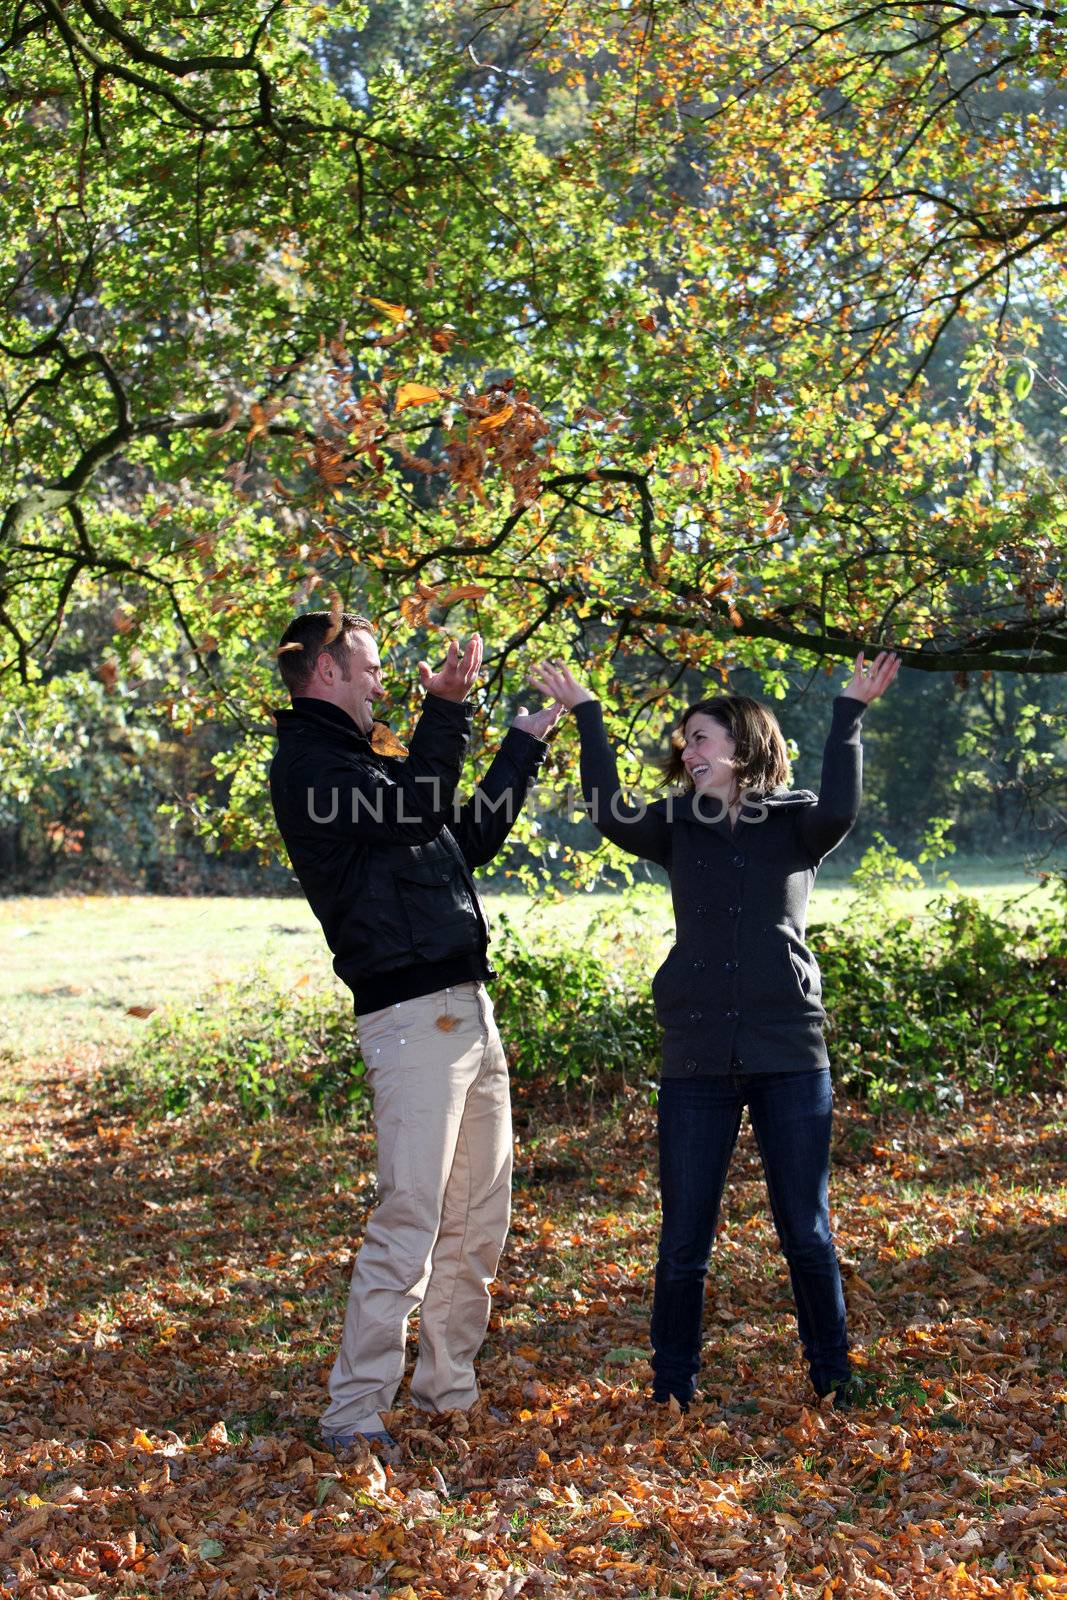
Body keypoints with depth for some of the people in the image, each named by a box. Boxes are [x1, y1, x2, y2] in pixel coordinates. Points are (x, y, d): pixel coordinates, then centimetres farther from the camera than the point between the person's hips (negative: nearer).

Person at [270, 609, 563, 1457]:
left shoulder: (360, 758, 23)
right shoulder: (308, 762, -7)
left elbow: (468, 837, 28)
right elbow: (415, 811, -22)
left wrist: (525, 746, 29)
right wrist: (446, 709, -21)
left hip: (468, 1006, 10)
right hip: (411, 1013, -10)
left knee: (481, 1212, 14)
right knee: (410, 1220, -11)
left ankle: (450, 1387, 24)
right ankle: (355, 1416, -4)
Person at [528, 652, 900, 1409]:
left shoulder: (794, 823, 2)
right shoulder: (679, 828, 9)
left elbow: (839, 811, -20)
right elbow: (611, 815, -9)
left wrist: (850, 713, -17)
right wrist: (587, 714, -7)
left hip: (790, 1053, -2)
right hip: (696, 1061, 2)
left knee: (807, 1230, 7)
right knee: (683, 1240, 7)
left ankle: (834, 1376, 24)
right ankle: (672, 1390, 21)